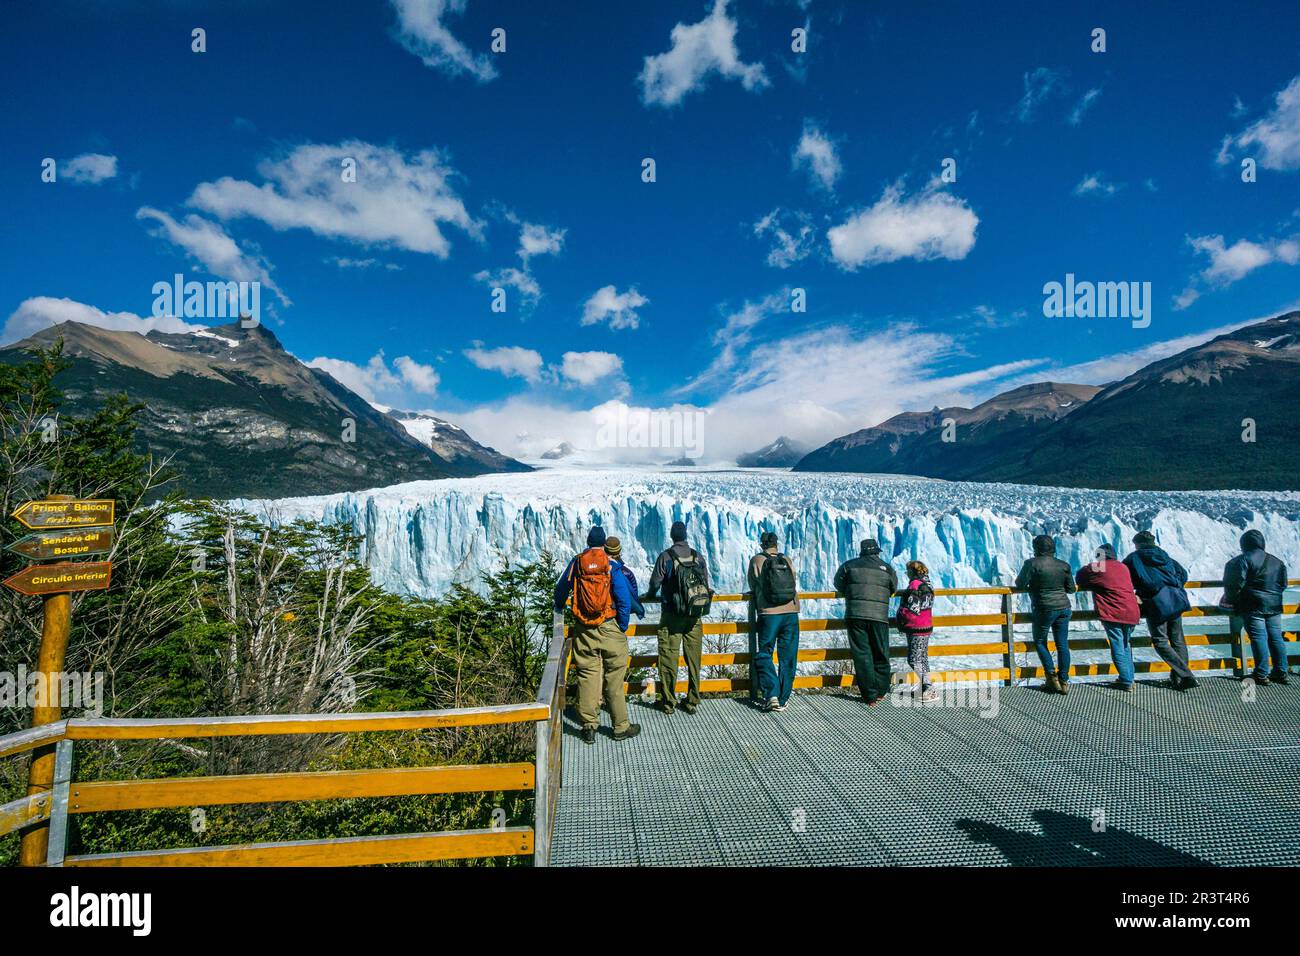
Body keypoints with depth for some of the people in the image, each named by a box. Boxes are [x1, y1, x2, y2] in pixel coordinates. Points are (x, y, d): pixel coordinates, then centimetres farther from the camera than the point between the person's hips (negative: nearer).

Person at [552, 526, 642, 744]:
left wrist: (559, 607, 35)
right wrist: (623, 628, 1)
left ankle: (588, 727, 15)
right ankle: (621, 727, 15)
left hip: (583, 630, 2)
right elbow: (624, 599, -11)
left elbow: (561, 589, 14)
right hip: (609, 628, -2)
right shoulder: (612, 565, -7)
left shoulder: (576, 563, 1)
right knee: (614, 678, 6)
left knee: (586, 676, 10)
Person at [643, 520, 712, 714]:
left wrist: (650, 594, 16)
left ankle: (668, 702, 9)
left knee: (669, 658, 4)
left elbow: (655, 582, -5)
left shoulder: (666, 556, -8)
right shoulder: (698, 556, 4)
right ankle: (692, 702, 15)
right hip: (695, 617, 4)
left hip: (672, 615, -4)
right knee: (693, 659, 9)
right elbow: (706, 583, 9)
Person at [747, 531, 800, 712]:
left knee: (764, 656, 9)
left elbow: (753, 587, 8)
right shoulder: (787, 560, 8)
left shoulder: (756, 560, 0)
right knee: (788, 658, 10)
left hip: (768, 614, -2)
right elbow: (795, 585, 17)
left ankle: (772, 694, -4)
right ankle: (782, 700, 13)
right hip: (791, 614, 3)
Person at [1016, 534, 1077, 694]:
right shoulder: (1063, 565, 3)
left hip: (1044, 609, -4)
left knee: (1040, 642, 14)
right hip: (1064, 608, 4)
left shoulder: (1032, 563, -12)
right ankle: (1064, 681, 12)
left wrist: (1032, 585, 12)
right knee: (1062, 644, 9)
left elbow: (1020, 584, -10)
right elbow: (1071, 589, 9)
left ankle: (1052, 677, 8)